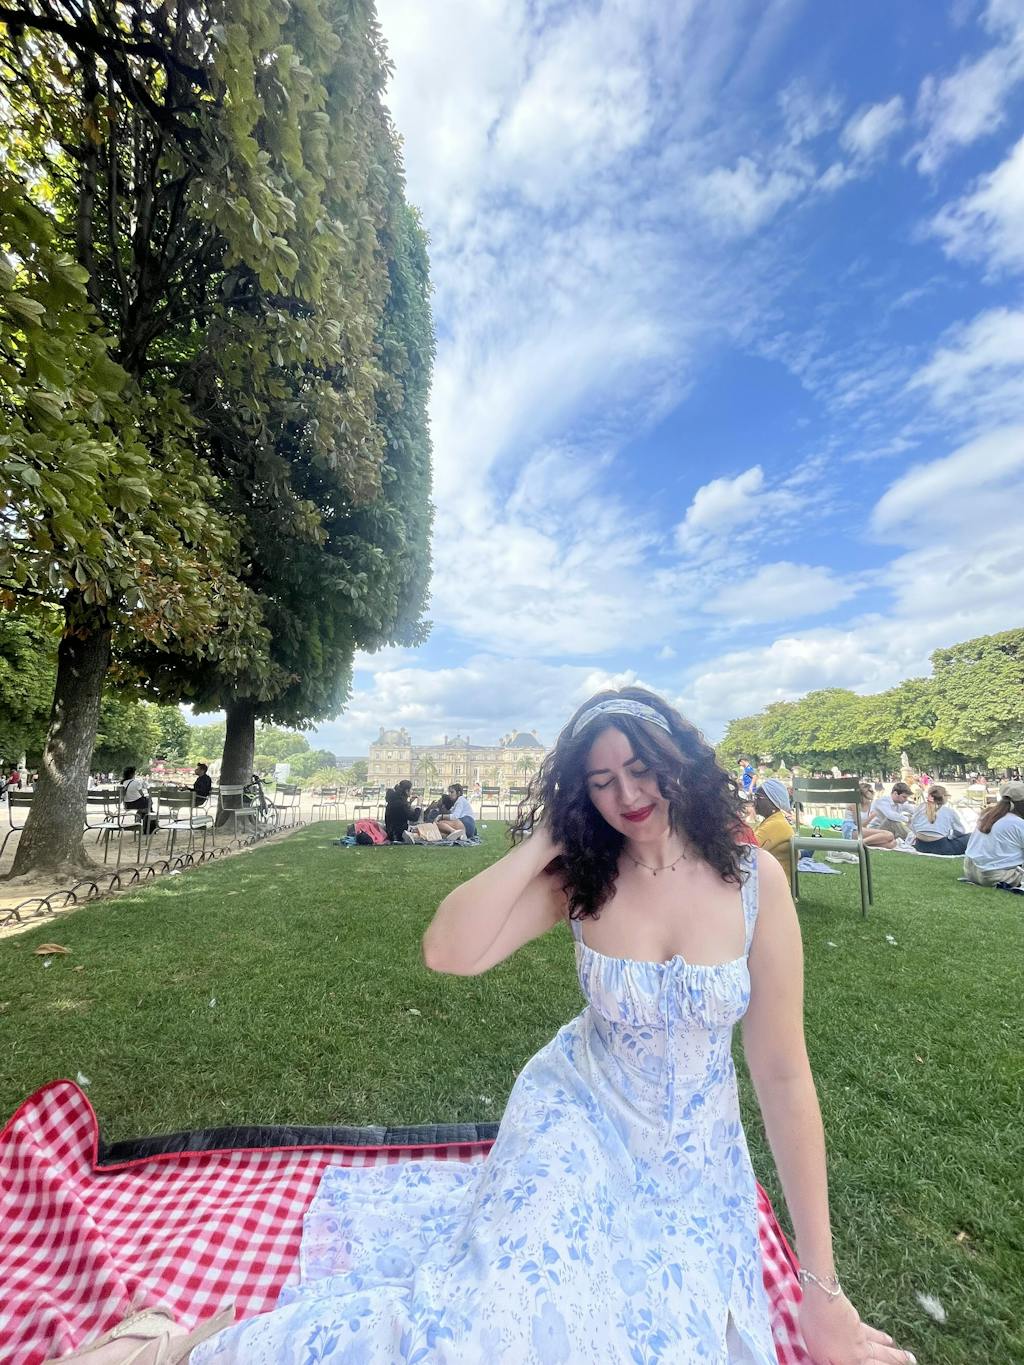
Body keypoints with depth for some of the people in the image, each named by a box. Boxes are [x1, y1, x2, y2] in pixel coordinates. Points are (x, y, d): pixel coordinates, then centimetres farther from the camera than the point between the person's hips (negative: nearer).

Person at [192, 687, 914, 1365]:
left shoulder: (754, 878, -18)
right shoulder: (579, 878, -15)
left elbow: (783, 1075, -14)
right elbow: (449, 953, -29)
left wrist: (822, 1288, -8)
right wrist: (545, 838, -27)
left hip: (698, 1160, 2)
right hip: (579, 1121, -1)